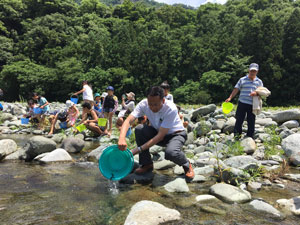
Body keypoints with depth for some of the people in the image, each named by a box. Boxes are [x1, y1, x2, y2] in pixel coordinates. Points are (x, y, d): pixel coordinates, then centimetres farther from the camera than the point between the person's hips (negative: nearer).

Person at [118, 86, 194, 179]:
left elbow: (160, 136, -32)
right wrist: (122, 138, -48)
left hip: (175, 134, -4)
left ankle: (187, 165, 1)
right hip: (157, 132, 5)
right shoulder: (144, 104, -20)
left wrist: (138, 149, -36)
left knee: (170, 152, -37)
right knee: (139, 128, -24)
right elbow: (128, 121, -27)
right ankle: (147, 164, -6)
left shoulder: (171, 109, -32)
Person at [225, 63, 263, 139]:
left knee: (251, 122, 6)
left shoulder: (259, 81, 12)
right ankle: (237, 135, 10)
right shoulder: (242, 80, 6)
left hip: (252, 105, 2)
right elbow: (236, 90, 3)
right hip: (242, 103, -1)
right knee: (239, 120, -1)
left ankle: (249, 138, 17)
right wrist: (230, 98, -9)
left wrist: (256, 93, -12)